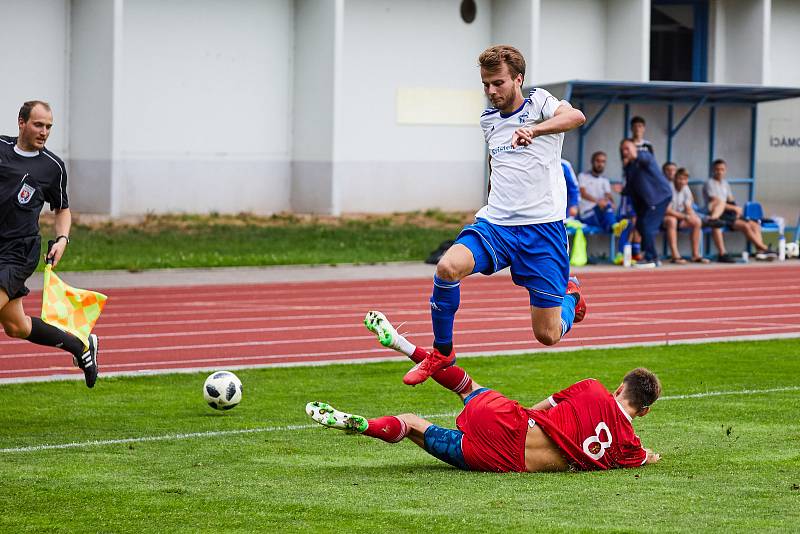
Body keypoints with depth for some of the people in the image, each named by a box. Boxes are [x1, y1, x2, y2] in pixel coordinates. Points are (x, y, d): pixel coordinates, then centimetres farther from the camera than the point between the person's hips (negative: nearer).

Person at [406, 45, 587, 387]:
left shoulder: (539, 103, -3)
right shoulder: (488, 119, 15)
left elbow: (575, 117, -26)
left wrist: (533, 130, -42)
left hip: (543, 229, -4)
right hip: (495, 224, 4)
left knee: (548, 335, -3)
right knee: (448, 267, -28)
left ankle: (570, 293, 34)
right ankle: (441, 352, -8)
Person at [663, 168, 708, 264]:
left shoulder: (686, 189, 2)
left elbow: (688, 209, 3)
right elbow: (667, 210, -26)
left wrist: (693, 217, -20)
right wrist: (684, 216, -31)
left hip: (680, 217, 7)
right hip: (664, 217, -7)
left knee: (697, 221, -11)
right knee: (672, 220, -39)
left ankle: (695, 255, -5)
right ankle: (675, 256, -43)